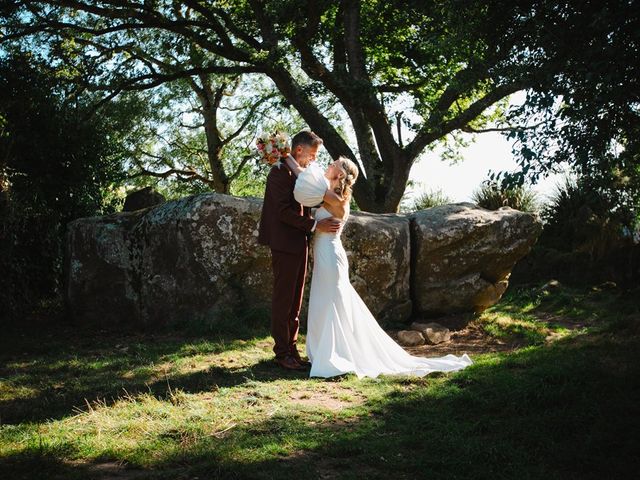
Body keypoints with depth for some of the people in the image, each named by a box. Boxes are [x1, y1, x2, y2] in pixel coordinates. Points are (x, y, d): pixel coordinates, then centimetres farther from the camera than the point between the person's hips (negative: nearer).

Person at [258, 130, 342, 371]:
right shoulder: (280, 172, -12)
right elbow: (284, 211, -20)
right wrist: (315, 225, -20)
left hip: (299, 245, 9)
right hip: (285, 245, -9)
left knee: (294, 302, 12)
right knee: (283, 300, -2)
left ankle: (291, 349, 19)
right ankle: (282, 352, 5)